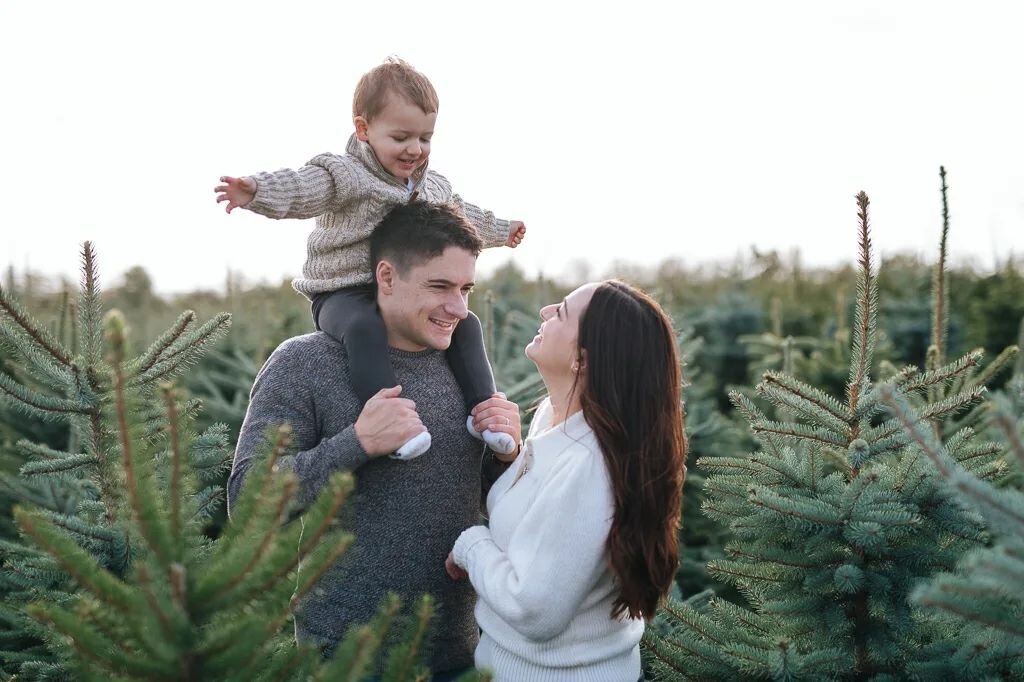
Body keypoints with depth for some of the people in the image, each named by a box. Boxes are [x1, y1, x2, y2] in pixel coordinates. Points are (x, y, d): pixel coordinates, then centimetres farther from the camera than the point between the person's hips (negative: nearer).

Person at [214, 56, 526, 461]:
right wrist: (256, 191, -49)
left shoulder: (434, 187, 14)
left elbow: (462, 216, 34)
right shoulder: (346, 175, -11)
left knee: (465, 324, -7)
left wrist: (501, 230, 49)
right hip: (344, 294, -7)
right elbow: (302, 188, -29)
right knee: (364, 327, -38)